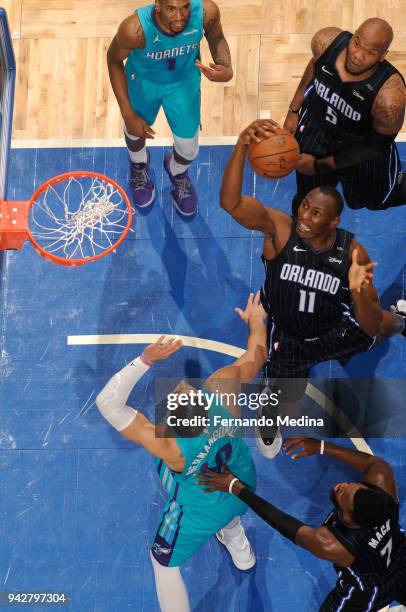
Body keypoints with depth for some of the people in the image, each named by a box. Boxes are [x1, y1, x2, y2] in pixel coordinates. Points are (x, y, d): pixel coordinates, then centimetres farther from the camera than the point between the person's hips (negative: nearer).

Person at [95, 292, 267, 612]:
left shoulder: (168, 444, -43)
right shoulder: (222, 388, -35)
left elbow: (108, 402, -43)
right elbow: (257, 354, -15)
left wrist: (146, 360, -48)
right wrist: (256, 319, 4)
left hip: (201, 513, -5)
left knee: (165, 564, 22)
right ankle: (241, 550, 70)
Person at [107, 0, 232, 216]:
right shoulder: (135, 28, -42)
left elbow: (216, 38, -12)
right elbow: (114, 60, -20)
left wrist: (226, 70, -34)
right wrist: (128, 115, -20)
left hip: (185, 79, 1)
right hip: (143, 80, -1)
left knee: (188, 150, 13)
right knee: (135, 130, 26)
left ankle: (177, 173, 53)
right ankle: (139, 165, 64)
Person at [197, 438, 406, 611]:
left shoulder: (328, 544, -43)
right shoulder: (382, 484, -36)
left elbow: (280, 522, -28)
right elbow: (376, 462, -12)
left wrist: (235, 487, -21)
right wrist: (322, 446, -21)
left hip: (364, 594, -4)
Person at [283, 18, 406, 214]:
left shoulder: (390, 97, -41)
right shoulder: (325, 41, -31)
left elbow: (378, 145, -22)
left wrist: (321, 165, -19)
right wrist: (293, 111, 6)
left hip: (362, 142, -2)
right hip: (316, 126, 2)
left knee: (377, 200, 23)